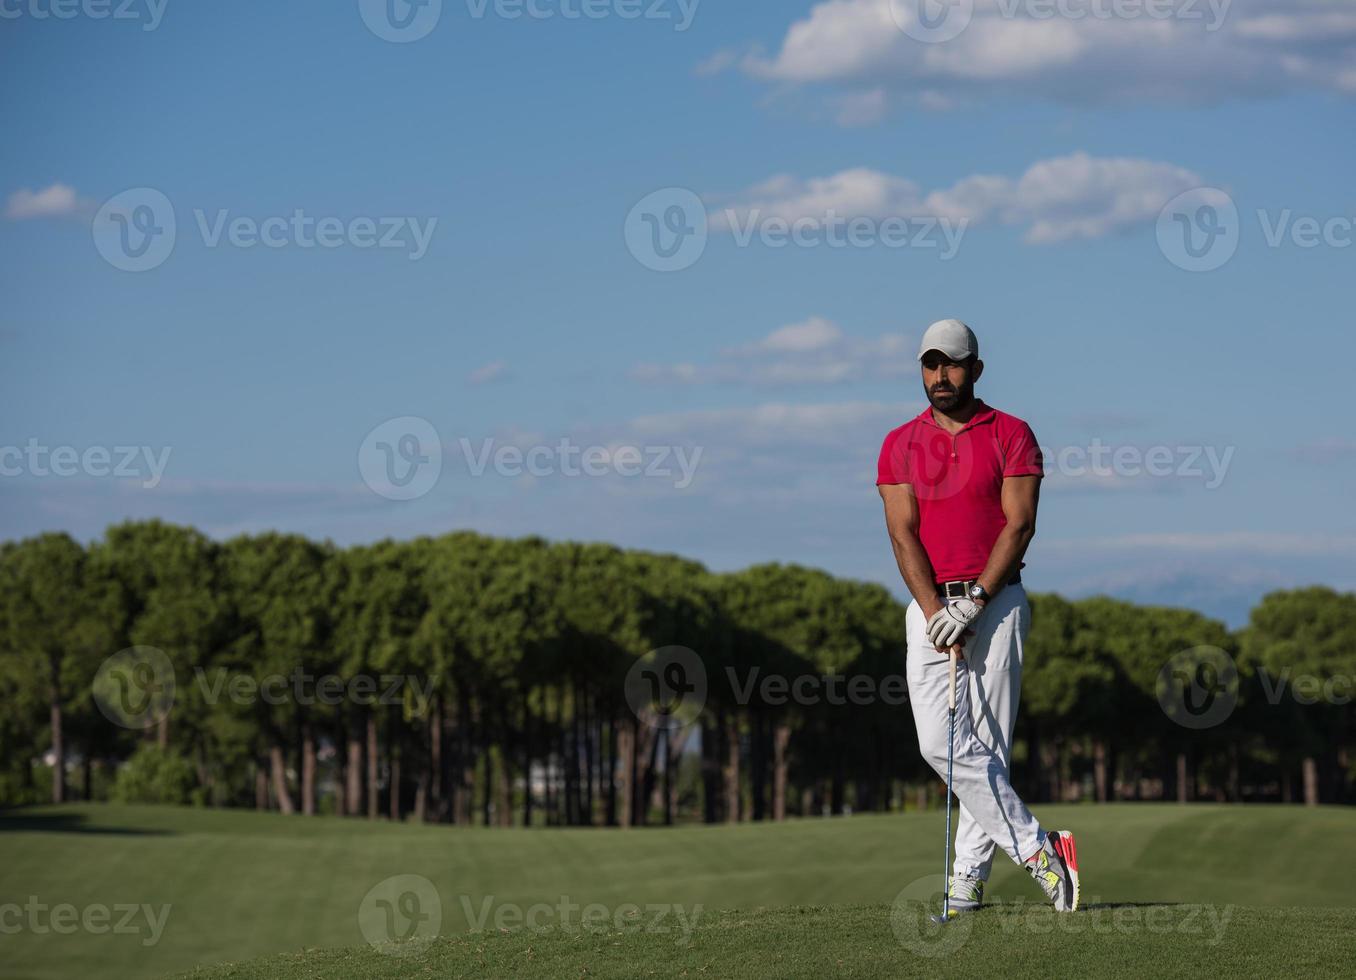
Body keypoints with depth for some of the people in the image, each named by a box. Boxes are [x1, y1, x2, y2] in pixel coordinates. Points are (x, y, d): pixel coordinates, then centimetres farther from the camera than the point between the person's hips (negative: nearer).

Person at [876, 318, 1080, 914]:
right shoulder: (899, 445, 9)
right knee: (941, 743, -9)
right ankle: (1037, 847, -2)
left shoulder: (1011, 435, 2)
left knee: (987, 744, -6)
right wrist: (934, 611, -13)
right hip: (929, 607, 3)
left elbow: (1019, 525, -6)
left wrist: (973, 603, -15)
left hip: (995, 602, -3)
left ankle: (968, 876, -1)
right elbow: (903, 534, 0)